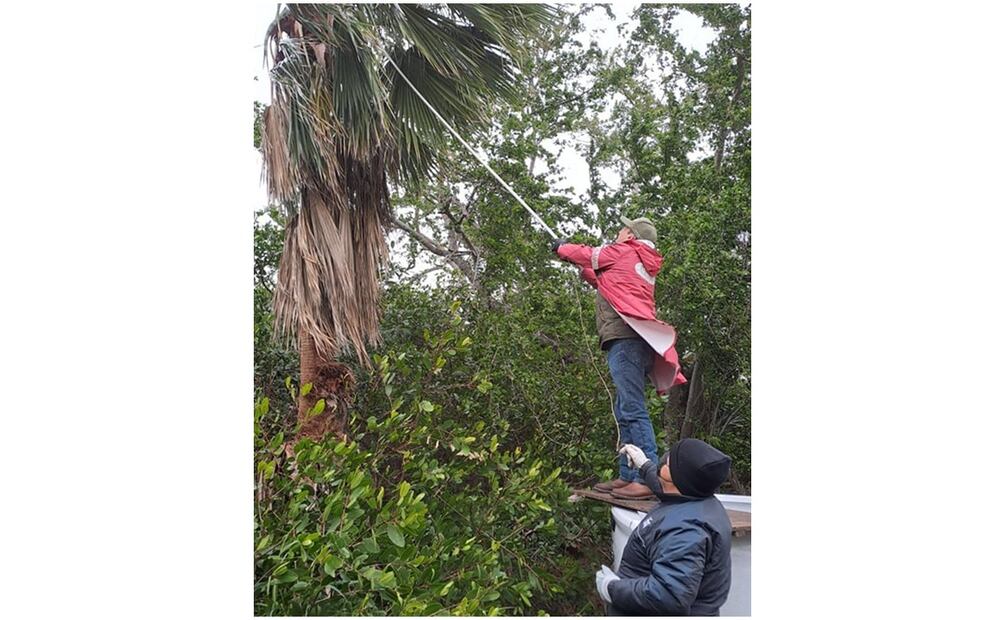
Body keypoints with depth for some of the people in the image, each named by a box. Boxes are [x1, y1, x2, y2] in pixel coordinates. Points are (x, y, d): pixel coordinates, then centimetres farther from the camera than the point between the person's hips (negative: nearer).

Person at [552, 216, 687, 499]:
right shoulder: (645, 266, 26)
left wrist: (561, 247, 33)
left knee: (632, 410, -14)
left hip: (624, 338, -9)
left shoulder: (622, 252, 4)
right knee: (625, 412, 11)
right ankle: (627, 476, 13)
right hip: (638, 341, 9)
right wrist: (580, 266, 43)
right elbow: (603, 281, 37)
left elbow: (586, 254, 15)